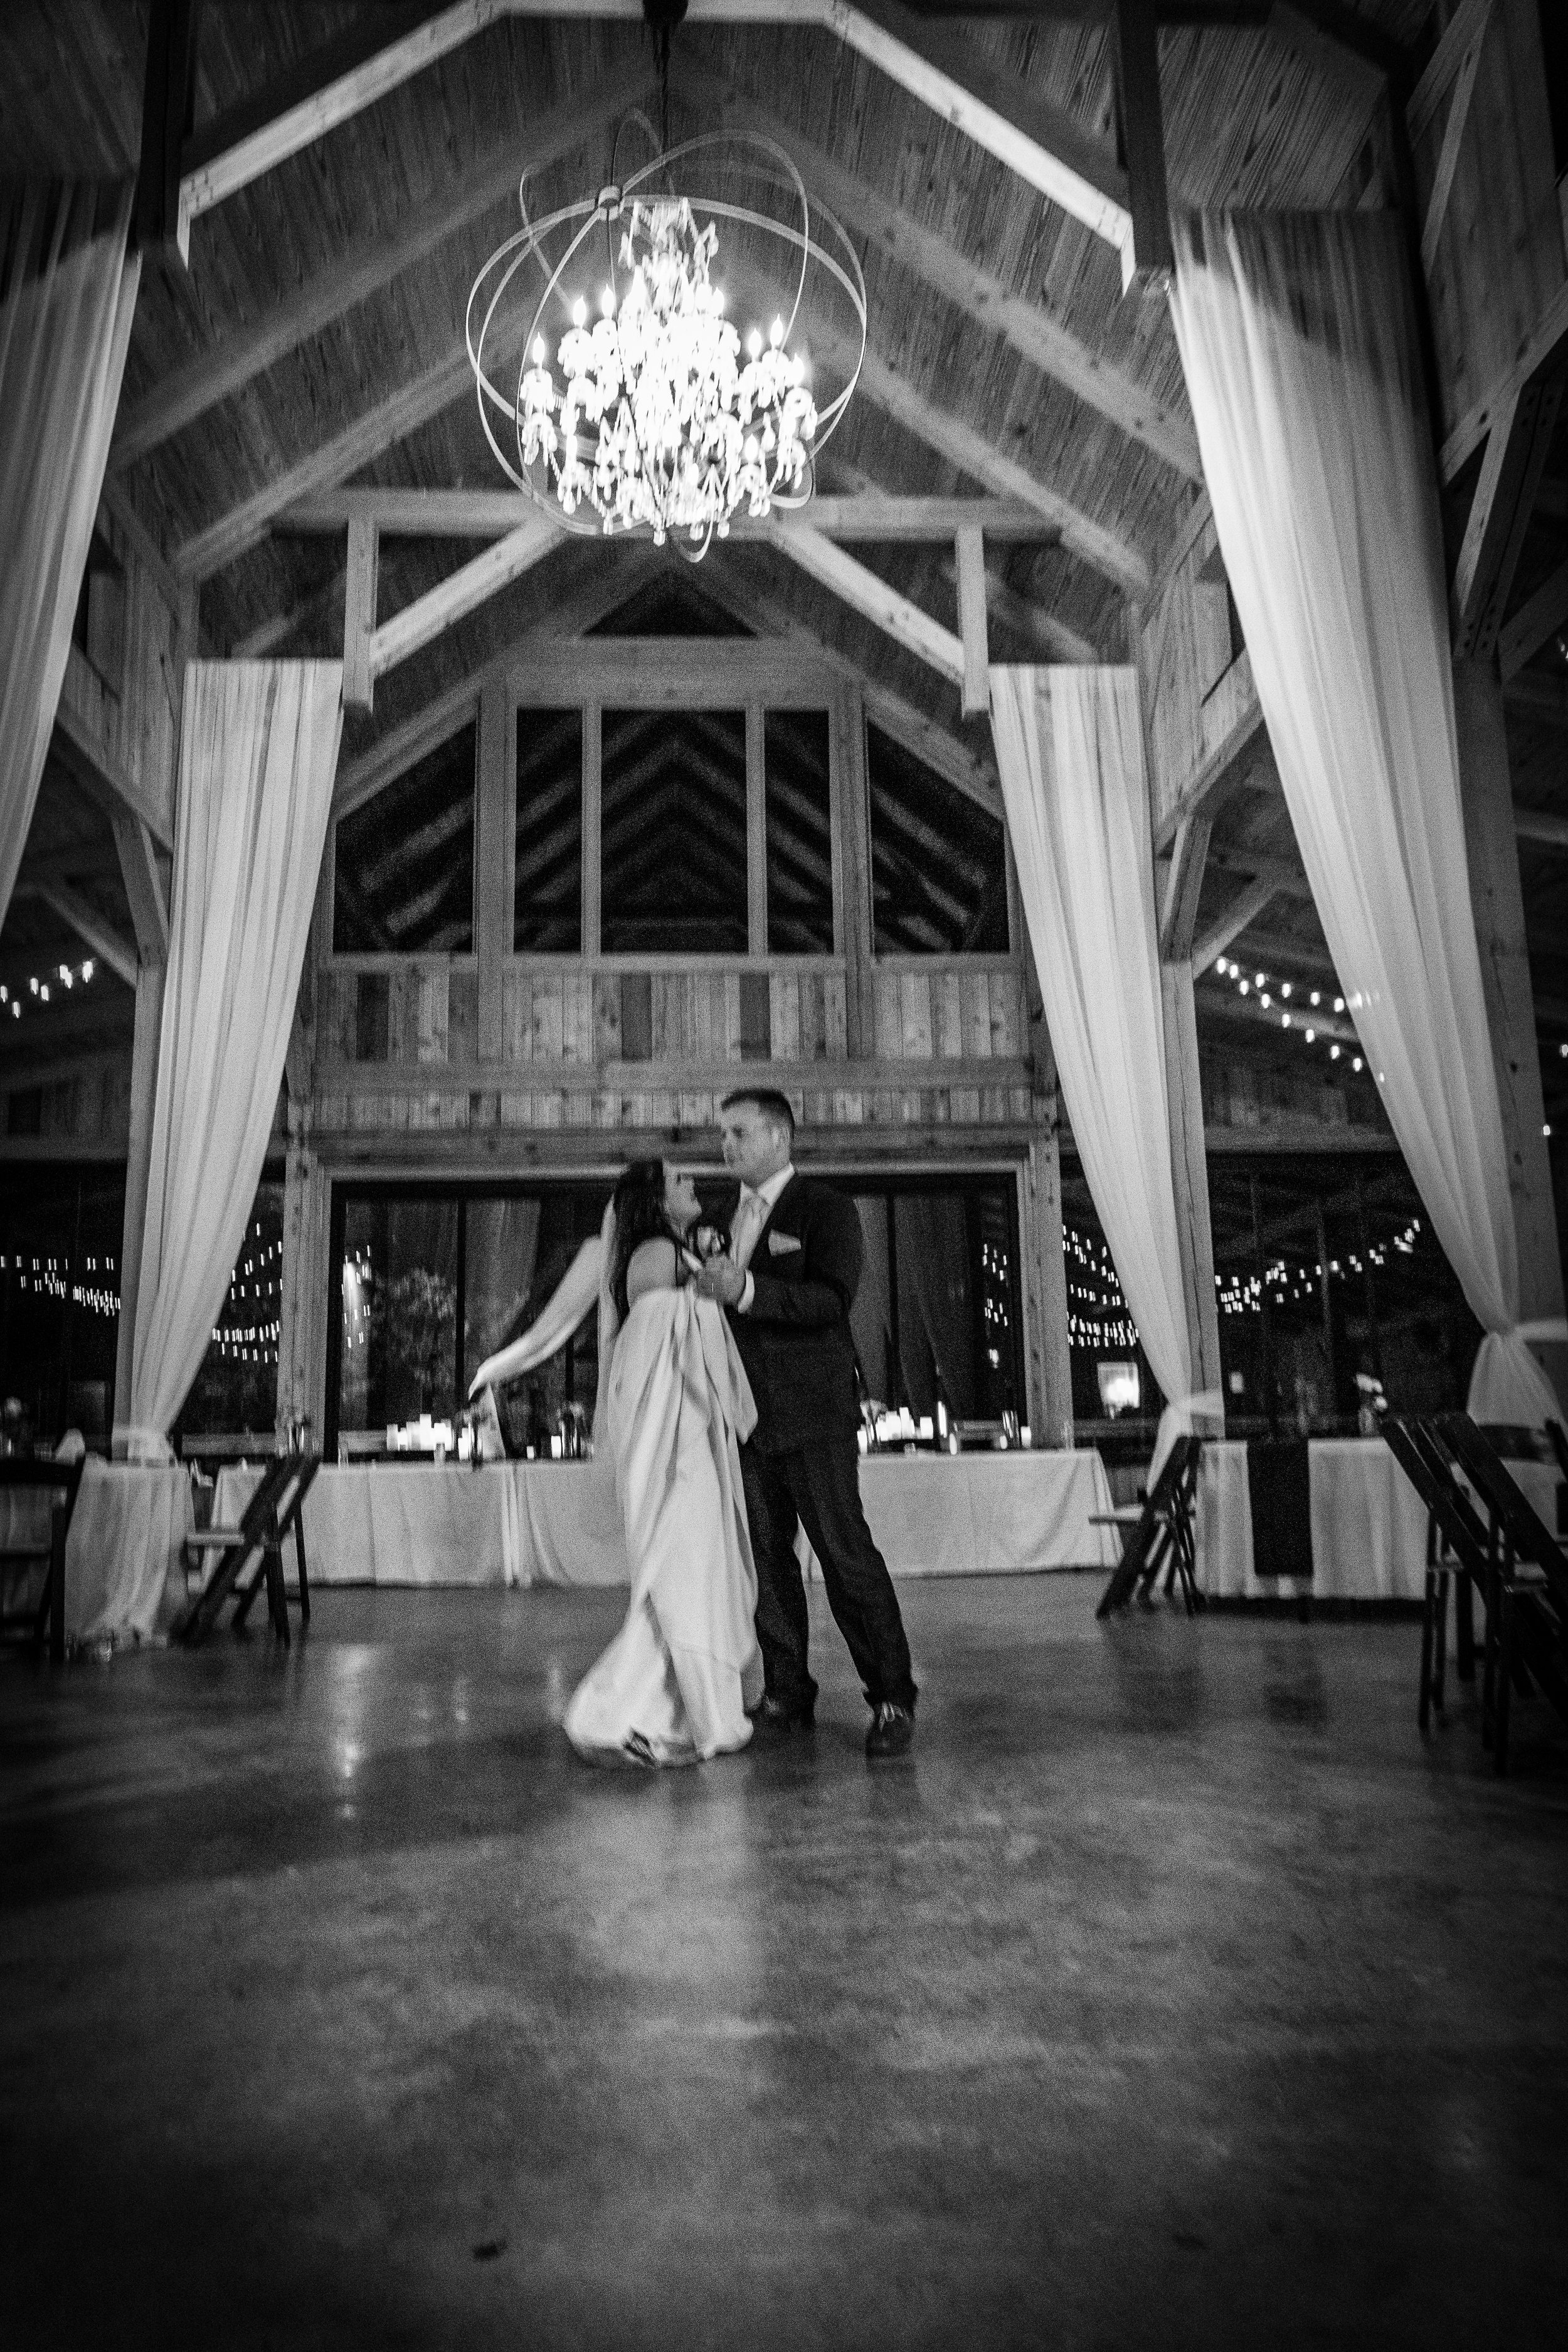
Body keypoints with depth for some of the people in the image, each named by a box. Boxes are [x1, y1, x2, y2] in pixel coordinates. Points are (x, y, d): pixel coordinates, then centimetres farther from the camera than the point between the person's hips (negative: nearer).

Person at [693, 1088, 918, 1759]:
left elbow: (832, 1298, -17)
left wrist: (745, 1290, -26)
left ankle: (892, 1698, 3)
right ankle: (787, 1693, 18)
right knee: (765, 1559, 8)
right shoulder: (729, 1218, 18)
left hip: (814, 1417, -6)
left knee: (846, 1554, -5)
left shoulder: (826, 1209, -2)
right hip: (748, 1419, 6)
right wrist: (708, 1285, 1)